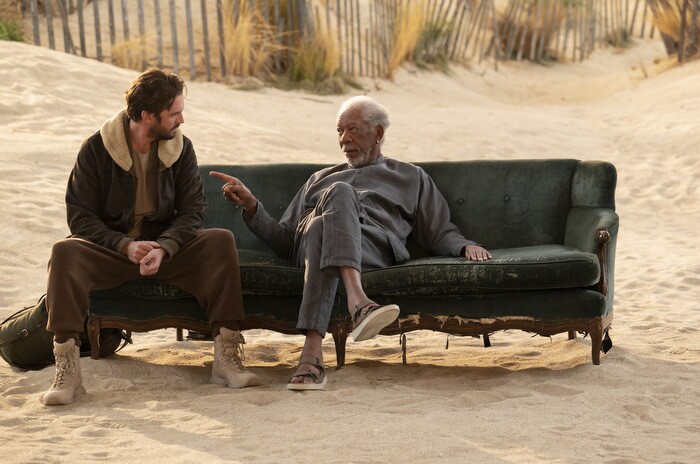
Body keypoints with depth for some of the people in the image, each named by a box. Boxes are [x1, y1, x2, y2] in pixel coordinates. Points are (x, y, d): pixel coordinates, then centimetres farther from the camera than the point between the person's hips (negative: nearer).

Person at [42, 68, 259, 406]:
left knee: (221, 241, -24)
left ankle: (226, 358, -27)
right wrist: (125, 246, -25)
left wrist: (164, 247, -25)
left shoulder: (181, 148, 1)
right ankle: (67, 371, -36)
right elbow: (80, 216, -9)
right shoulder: (96, 149, -7)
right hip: (110, 250, -2)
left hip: (166, 247, 2)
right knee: (65, 252, -33)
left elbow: (192, 210, -4)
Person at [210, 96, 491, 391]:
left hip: (373, 246, -1)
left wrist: (465, 245, 4)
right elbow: (284, 242, 33)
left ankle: (312, 349, -58)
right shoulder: (321, 179, 41)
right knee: (338, 193, -36)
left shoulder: (410, 177, 35)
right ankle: (357, 300, -60)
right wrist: (250, 205, 18)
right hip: (309, 240, 2)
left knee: (322, 228, -40)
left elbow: (439, 234, 26)